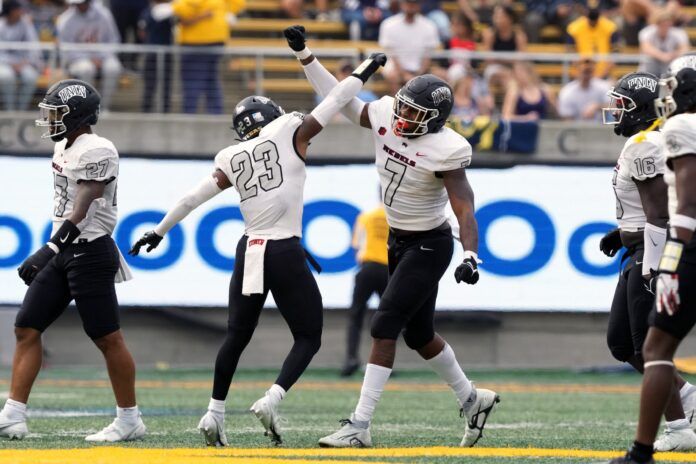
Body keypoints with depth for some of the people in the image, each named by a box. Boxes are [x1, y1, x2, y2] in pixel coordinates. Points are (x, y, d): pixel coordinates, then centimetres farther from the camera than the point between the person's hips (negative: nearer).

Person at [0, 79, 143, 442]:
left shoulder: (96, 151, -16)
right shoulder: (64, 148, 13)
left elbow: (81, 212, -24)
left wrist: (49, 250, -30)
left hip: (90, 253, -9)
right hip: (64, 252, 9)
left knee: (107, 338, -3)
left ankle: (130, 420, 7)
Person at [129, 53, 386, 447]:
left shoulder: (231, 159, 10)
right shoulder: (290, 131, 0)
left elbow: (191, 199, 14)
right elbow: (334, 103, 4)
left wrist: (159, 232, 25)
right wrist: (366, 70, 17)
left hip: (250, 252, 4)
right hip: (286, 253, -4)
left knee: (237, 337, 20)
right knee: (309, 338, 6)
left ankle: (215, 414, 16)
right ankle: (272, 401, -15)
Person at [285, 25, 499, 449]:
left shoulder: (445, 150, -25)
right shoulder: (386, 116, -6)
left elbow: (465, 209, -27)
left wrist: (471, 256, -40)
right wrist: (306, 56, 1)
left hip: (429, 246, -8)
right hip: (399, 241, 8)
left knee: (385, 328, -14)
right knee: (418, 334, 16)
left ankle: (361, 425, -13)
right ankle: (472, 400, 36)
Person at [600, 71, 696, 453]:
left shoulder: (644, 147, -19)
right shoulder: (651, 142, 13)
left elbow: (659, 212, -23)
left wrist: (650, 268, -23)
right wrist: (622, 233, 22)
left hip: (649, 255, -10)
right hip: (639, 256, 10)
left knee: (647, 348, -5)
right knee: (620, 343, 14)